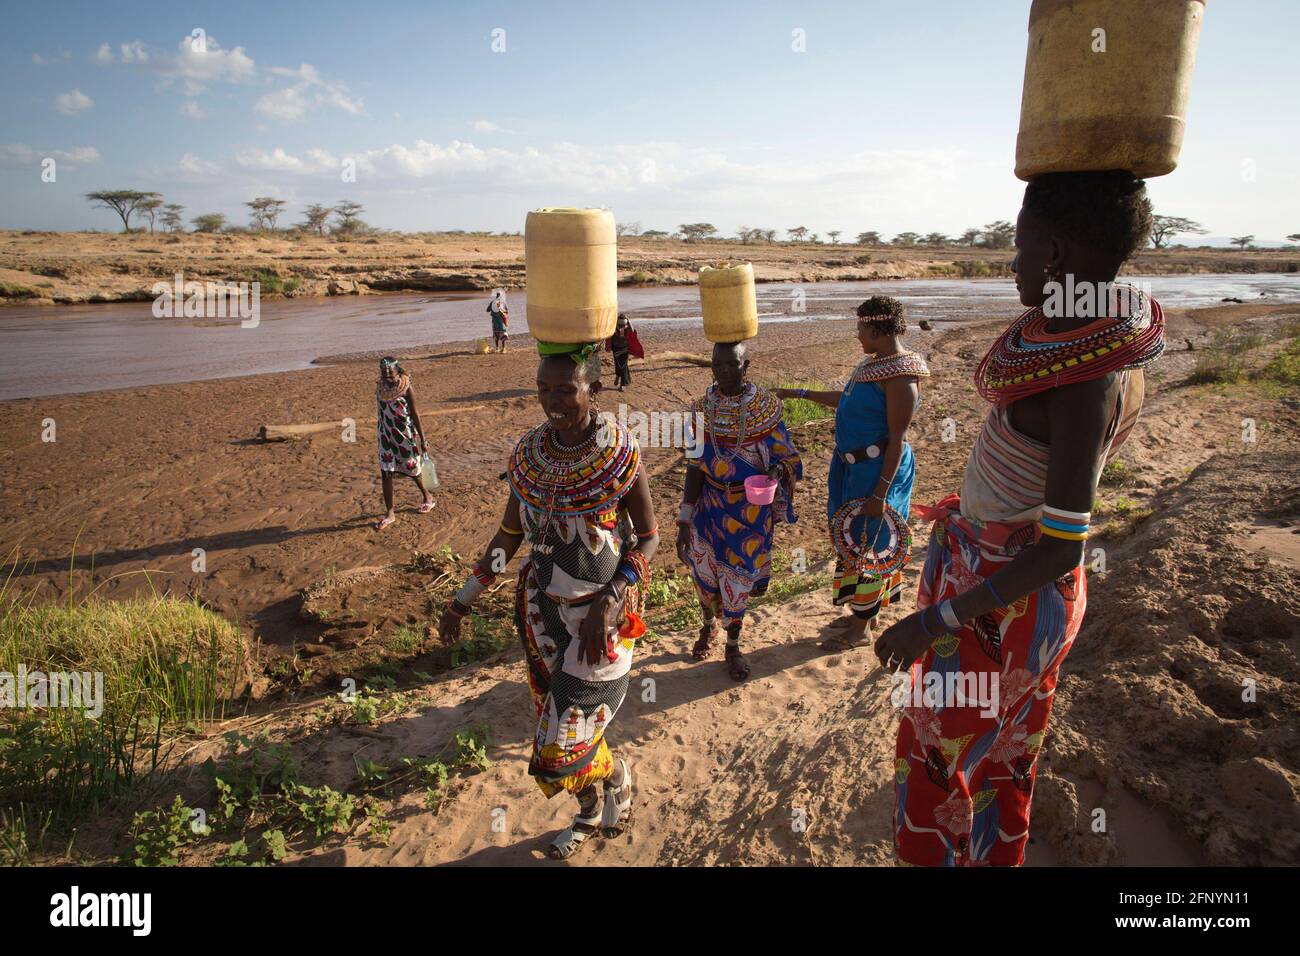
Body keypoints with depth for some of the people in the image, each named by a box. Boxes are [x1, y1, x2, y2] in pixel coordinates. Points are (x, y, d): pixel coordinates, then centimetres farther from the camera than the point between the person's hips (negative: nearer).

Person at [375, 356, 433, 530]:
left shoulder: (407, 389, -15)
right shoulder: (380, 388, -1)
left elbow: (415, 415, -13)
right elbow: (382, 413, 10)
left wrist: (422, 440, -12)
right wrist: (382, 433, 17)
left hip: (405, 435, -4)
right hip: (386, 436, 4)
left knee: (412, 470, 12)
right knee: (385, 473, -1)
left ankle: (426, 496, 40)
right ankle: (389, 513, 7)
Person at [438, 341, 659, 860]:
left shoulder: (619, 452, -17)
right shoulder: (529, 453, -4)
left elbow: (647, 537, -9)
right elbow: (510, 533, 7)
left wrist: (607, 607, -19)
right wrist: (464, 598, 6)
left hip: (600, 614, -5)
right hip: (542, 611, 5)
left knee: (562, 748, -2)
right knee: (560, 719, 19)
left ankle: (618, 777, 33)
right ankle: (591, 815, 46)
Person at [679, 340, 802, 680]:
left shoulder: (766, 406, -11)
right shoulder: (702, 409, -8)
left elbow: (783, 457, -4)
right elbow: (695, 467, -7)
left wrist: (777, 473, -29)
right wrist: (684, 521, -9)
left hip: (752, 507, -1)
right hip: (710, 503, 1)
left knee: (738, 577, 10)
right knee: (704, 572, 14)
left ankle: (733, 646, 33)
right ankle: (708, 627, 46)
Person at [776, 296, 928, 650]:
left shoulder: (901, 375, -21)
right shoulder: (874, 363, 8)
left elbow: (897, 439, -22)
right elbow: (845, 400, 22)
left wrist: (880, 493, -22)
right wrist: (801, 393, 23)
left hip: (878, 469, -9)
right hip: (852, 464, 9)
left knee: (867, 543, 3)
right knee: (857, 540, 19)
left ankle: (862, 628, 19)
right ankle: (864, 609, 37)